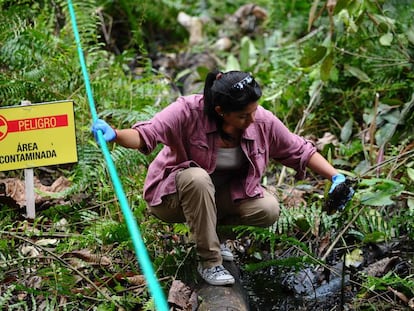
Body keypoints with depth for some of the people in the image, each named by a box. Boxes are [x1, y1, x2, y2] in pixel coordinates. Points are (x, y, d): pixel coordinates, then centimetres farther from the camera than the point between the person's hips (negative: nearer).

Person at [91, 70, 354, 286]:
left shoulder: (263, 121, -16)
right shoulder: (189, 111, -29)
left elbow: (299, 151, -5)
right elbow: (146, 135, -35)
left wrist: (336, 177, -13)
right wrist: (114, 135, -55)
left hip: (226, 194, 4)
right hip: (176, 194, -4)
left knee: (268, 210, -22)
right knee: (198, 178, -39)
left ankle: (211, 226, 7)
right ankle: (209, 261, -23)